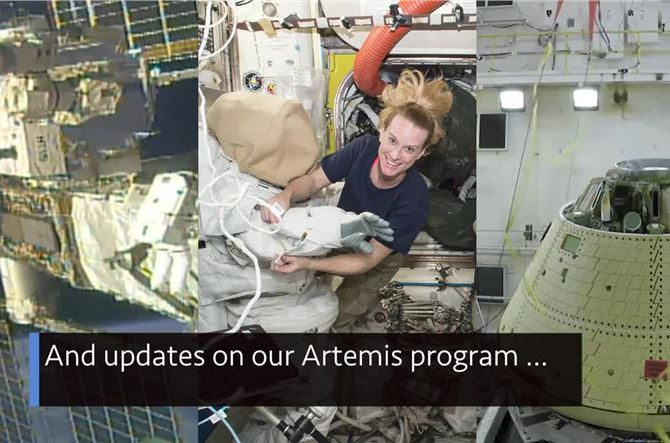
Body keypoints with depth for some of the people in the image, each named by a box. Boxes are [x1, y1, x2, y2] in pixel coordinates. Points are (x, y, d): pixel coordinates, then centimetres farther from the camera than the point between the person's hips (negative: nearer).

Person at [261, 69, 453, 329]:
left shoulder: (414, 201, -38)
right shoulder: (365, 148, -30)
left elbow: (367, 260, -34)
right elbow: (313, 180, -18)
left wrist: (308, 264, -46)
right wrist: (286, 195, -41)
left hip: (378, 260, -4)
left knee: (333, 318, 1)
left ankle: (369, 298, 30)